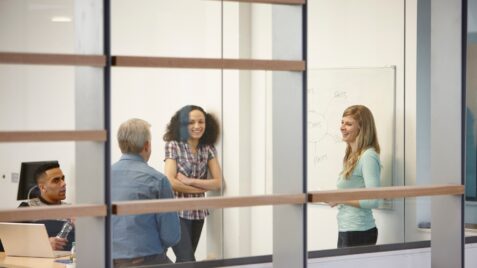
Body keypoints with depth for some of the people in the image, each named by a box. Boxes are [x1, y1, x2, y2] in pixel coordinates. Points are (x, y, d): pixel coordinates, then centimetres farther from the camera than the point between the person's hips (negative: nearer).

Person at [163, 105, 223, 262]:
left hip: (198, 212, 5)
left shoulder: (208, 149, 5)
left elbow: (218, 183, -2)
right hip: (177, 212, -5)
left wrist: (190, 181, -13)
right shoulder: (173, 146, -7)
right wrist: (203, 187, -8)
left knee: (184, 261, 14)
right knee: (188, 261, -12)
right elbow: (171, 182, -16)